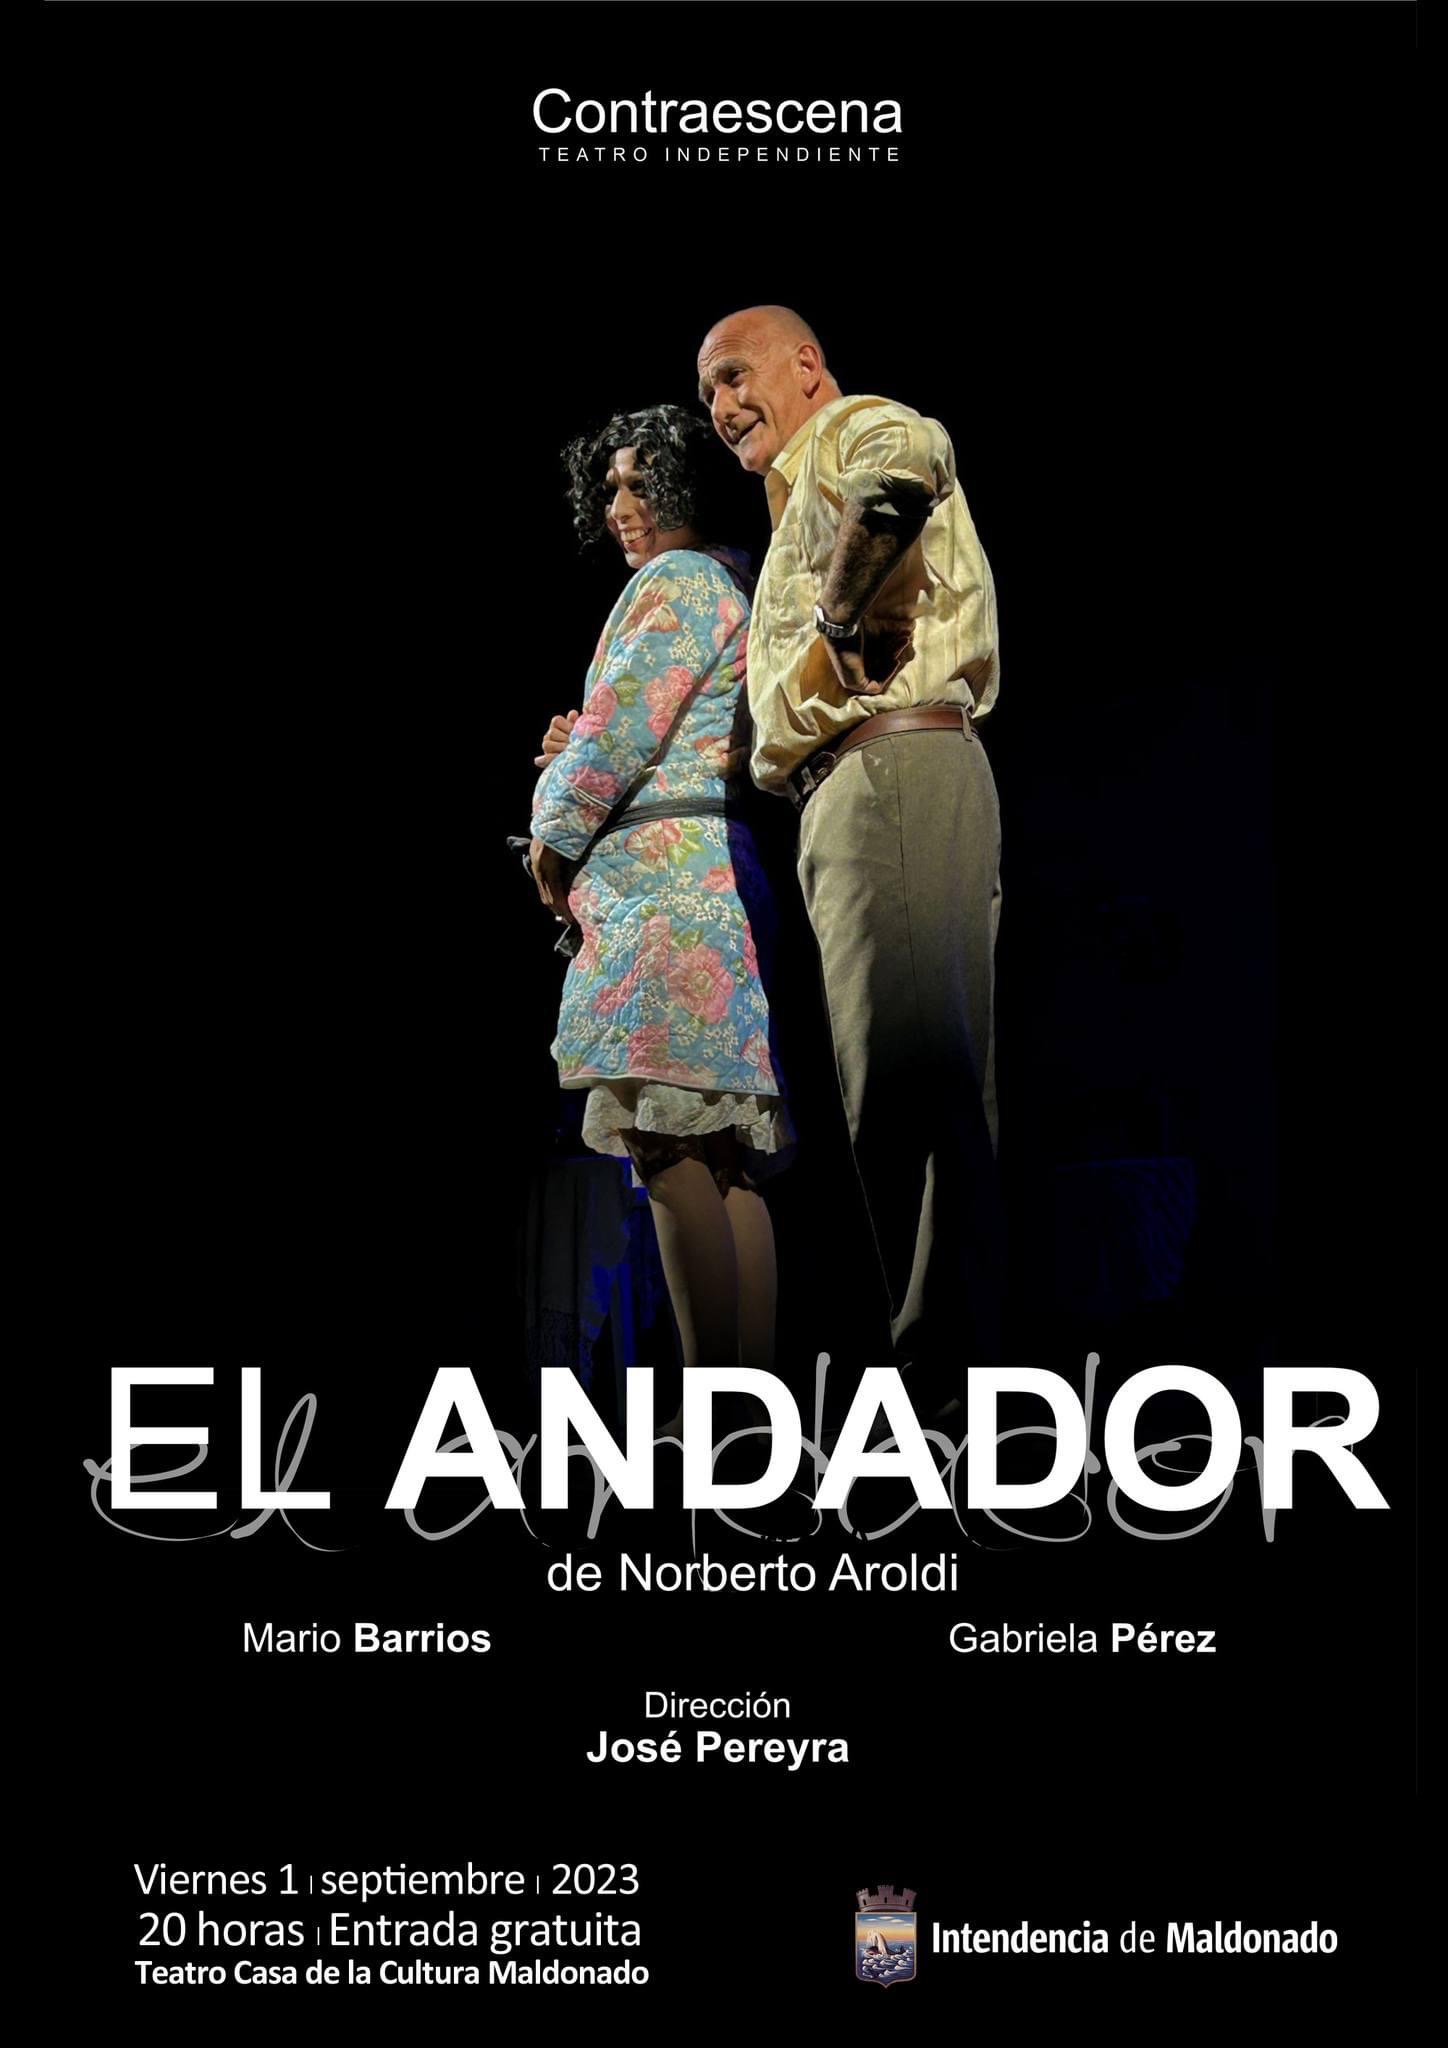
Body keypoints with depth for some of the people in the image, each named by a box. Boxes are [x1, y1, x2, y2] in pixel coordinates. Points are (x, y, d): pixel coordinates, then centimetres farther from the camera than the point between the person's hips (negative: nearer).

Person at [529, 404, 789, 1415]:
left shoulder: (675, 580, -3)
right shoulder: (742, 589, 26)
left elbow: (619, 728, -9)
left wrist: (556, 839, 4)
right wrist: (585, 753, 14)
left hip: (669, 877, -10)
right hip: (732, 883, 10)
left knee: (671, 1149, -16)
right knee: (729, 1160, 6)